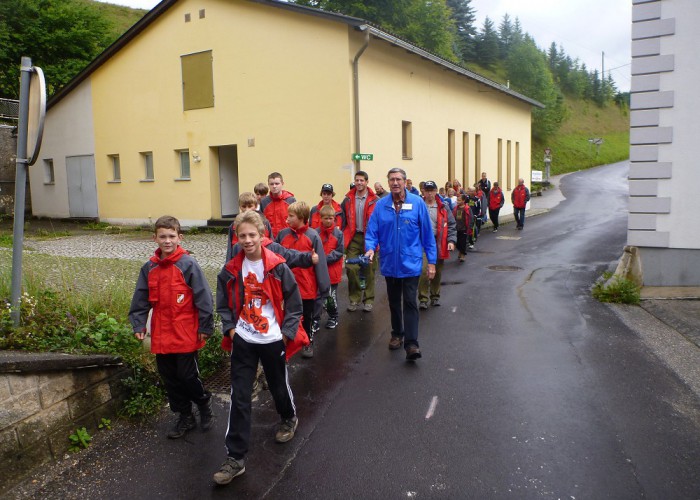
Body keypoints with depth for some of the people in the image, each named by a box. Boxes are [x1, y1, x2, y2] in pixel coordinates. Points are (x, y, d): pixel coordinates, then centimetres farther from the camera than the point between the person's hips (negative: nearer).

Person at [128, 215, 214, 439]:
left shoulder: (188, 264, -11)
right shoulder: (149, 268, 5)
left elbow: (203, 297, -10)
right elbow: (140, 300, 10)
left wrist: (205, 327, -10)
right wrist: (138, 324, 2)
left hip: (186, 334, -5)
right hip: (161, 335, 6)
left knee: (188, 376, 1)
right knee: (170, 378, 14)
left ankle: (204, 404, 30)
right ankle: (185, 417, 31)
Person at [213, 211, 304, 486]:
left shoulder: (278, 267, -11)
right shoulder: (231, 270, -4)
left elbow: (294, 302, -5)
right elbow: (223, 304, 7)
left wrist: (287, 332, -9)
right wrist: (230, 328, -5)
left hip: (273, 340, -1)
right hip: (242, 341, 2)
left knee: (279, 385, 18)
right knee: (239, 397, 1)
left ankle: (289, 418, 50)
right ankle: (235, 458, 8)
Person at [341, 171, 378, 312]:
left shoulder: (375, 200, -4)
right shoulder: (348, 199, 6)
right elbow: (343, 220, 10)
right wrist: (343, 238, 4)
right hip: (353, 238, 2)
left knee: (369, 270, 6)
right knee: (351, 269, -2)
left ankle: (368, 300, 18)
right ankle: (354, 299, 13)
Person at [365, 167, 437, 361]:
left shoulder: (417, 203, -7)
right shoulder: (381, 205, -3)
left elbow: (427, 234, -3)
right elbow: (372, 231, -2)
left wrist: (431, 261, -3)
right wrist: (370, 248, -23)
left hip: (411, 263, -3)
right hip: (390, 263, 3)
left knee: (410, 303, -6)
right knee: (394, 302, 17)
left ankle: (411, 344, -5)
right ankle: (397, 334, 35)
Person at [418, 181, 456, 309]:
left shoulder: (443, 207, 7)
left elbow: (451, 225, 7)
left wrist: (451, 241, -5)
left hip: (439, 244, 2)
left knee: (437, 273, 11)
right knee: (423, 271, -13)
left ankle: (435, 296, 28)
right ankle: (423, 299, -1)